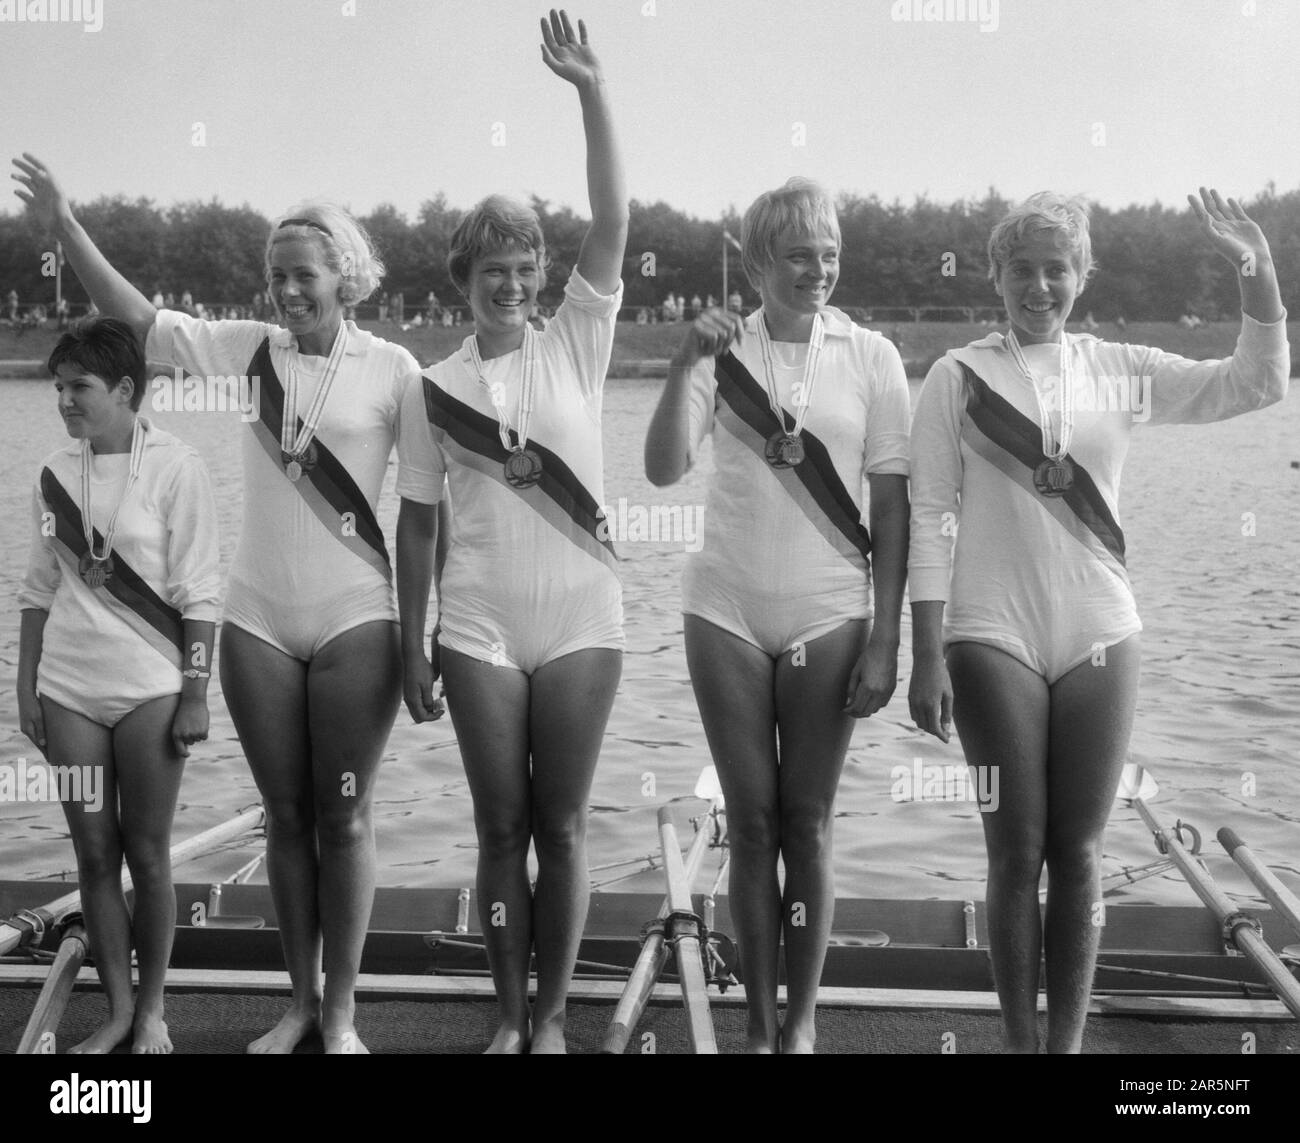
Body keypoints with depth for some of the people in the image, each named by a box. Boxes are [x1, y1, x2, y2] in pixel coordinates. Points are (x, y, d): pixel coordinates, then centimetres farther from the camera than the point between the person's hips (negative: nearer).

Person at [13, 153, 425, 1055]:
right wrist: (65, 224, -4)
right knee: (287, 817, 11)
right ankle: (301, 1001, 24)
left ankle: (341, 1015, 17)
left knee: (344, 820, 4)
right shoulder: (251, 348, 5)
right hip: (258, 622, 3)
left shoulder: (391, 369, -4)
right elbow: (139, 317, 5)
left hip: (355, 623, -3)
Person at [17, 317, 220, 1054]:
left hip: (150, 690, -4)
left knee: (147, 854, 5)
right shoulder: (56, 472, 5)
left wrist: (196, 695, -10)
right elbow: (40, 589, 11)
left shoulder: (174, 467, -8)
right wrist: (26, 686, 8)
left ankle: (153, 1009, 21)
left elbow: (199, 594, -8)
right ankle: (117, 1010, 21)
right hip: (69, 691, 4)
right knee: (94, 854, 9)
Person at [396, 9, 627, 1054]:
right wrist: (412, 645, 4)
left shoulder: (575, 345, 1)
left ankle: (554, 1017, 20)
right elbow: (417, 524, 6)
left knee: (563, 827, 6)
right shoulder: (435, 387, 3)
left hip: (580, 620, -1)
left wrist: (593, 92, -18)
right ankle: (511, 1016, 22)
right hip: (479, 631, 1)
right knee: (502, 830, 8)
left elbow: (613, 224, -10)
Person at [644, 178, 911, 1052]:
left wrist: (885, 640, -5)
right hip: (728, 615, 1)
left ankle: (803, 1021, 20)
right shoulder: (724, 351, 0)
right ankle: (760, 1023, 19)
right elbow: (664, 469, -11)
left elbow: (893, 506, -1)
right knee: (752, 821, 8)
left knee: (808, 822, 7)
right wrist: (686, 363, -23)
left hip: (829, 618, -1)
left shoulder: (870, 356, -1)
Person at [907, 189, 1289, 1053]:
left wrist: (1259, 270, -8)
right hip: (993, 639, -2)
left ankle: (1067, 1041, 19)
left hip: (1100, 638, 2)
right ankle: (1020, 1041, 19)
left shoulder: (1122, 370, 6)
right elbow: (932, 518, -3)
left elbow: (1256, 384, 5)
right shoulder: (959, 377, -1)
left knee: (1079, 854, 7)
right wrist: (927, 656, -7)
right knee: (1016, 854, 4)